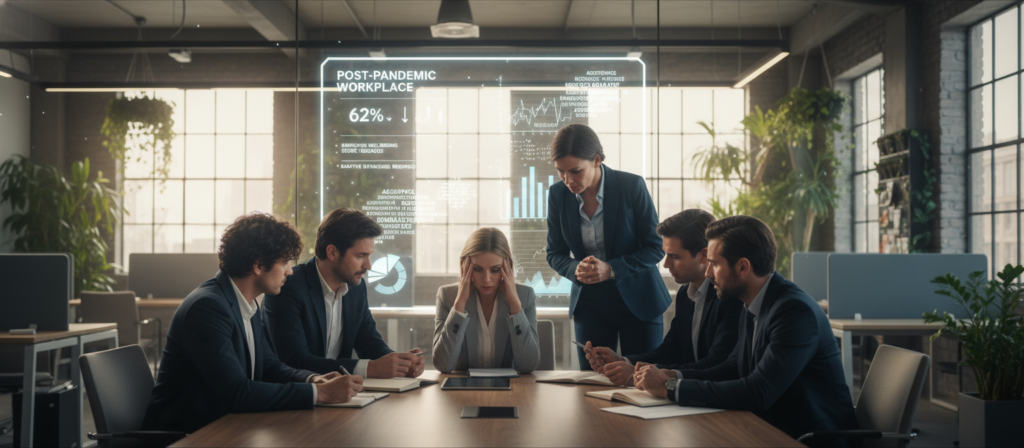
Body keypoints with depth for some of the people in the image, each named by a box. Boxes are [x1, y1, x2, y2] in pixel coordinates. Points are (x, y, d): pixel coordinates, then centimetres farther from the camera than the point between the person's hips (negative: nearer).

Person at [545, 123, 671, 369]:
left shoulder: (632, 186, -15)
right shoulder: (558, 194, -5)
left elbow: (655, 247, -10)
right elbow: (555, 253, 3)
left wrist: (611, 269, -24)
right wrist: (575, 269, -19)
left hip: (638, 300, -2)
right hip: (589, 302, 3)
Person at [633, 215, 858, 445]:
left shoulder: (796, 310, -21)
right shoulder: (752, 309, 6)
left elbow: (757, 393, -27)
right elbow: (732, 369, 12)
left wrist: (670, 388, -22)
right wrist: (673, 377, -4)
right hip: (775, 431, 7)